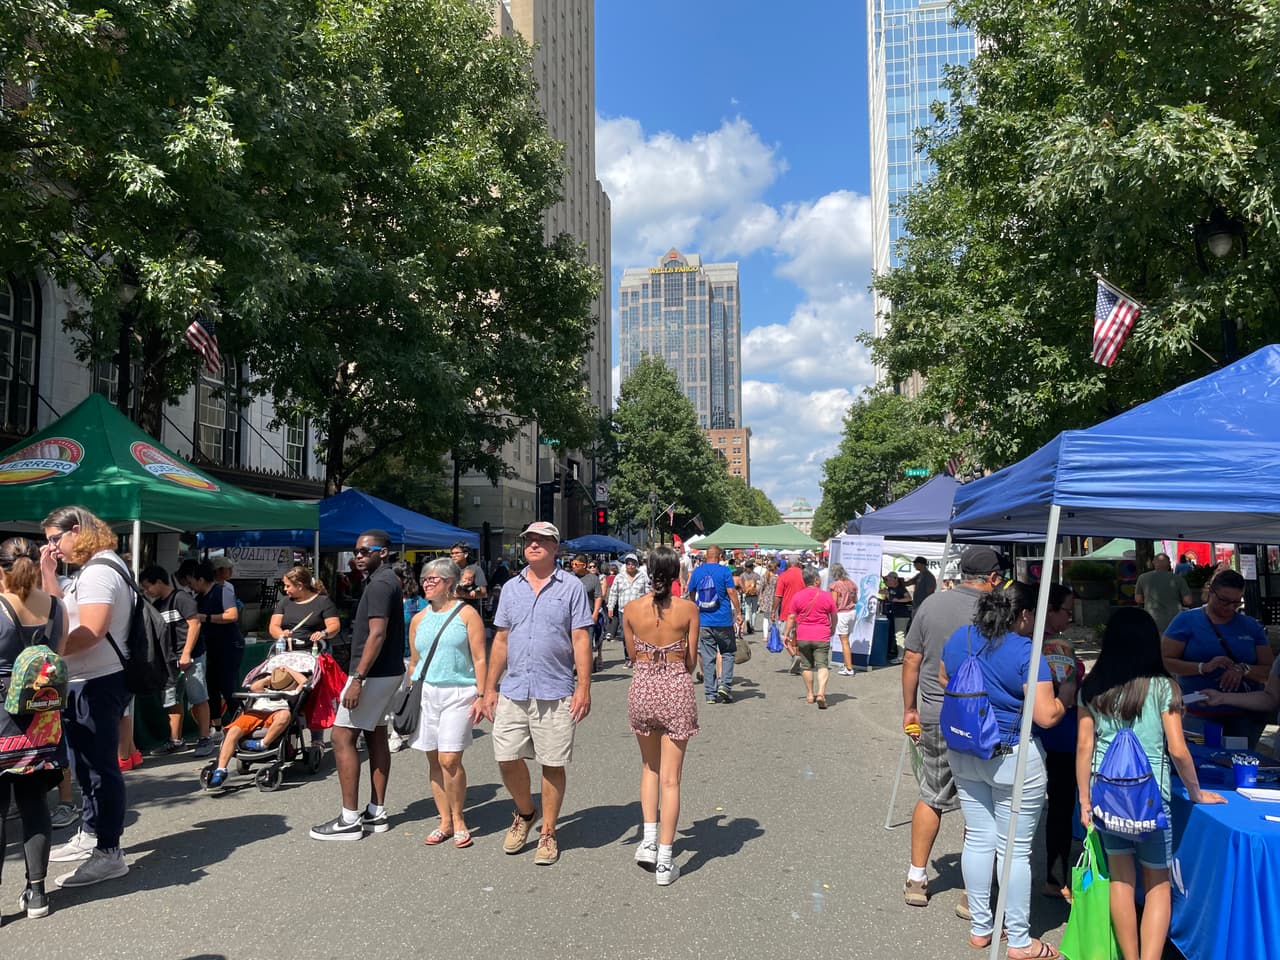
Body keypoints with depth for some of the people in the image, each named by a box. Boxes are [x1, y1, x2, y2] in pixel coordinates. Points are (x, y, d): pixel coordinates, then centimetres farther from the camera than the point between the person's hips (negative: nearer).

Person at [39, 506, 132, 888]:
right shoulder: (91, 569, 17)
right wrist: (48, 572, 13)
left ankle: (109, 853, -1)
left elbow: (91, 631, -26)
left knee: (100, 765, -6)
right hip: (86, 683, 11)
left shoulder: (99, 570, -17)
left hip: (98, 684, -11)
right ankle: (89, 835, 32)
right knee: (88, 764, 19)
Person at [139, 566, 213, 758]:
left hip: (190, 658, -8)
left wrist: (186, 654, -16)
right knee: (172, 701, 10)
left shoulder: (181, 597, -8)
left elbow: (195, 623, -14)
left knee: (198, 699, -3)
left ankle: (205, 739, 3)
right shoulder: (156, 605, 15)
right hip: (169, 660, 8)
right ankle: (175, 741, 20)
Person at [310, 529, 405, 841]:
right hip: (388, 672, 10)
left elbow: (377, 635, -24)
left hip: (373, 673, -10)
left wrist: (358, 679, -25)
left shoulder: (379, 584, -17)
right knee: (376, 735, 13)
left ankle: (349, 820, -1)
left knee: (343, 737, -5)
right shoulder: (386, 580, 14)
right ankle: (376, 813, 19)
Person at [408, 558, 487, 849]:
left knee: (449, 760, -11)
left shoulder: (467, 614, -2)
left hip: (458, 693, -5)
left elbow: (479, 659, -4)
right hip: (425, 692, 5)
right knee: (434, 761, 6)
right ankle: (445, 822, 18)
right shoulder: (419, 619, 13)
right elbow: (414, 662, 17)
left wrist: (481, 696, -10)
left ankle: (459, 821, 7)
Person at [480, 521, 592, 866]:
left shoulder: (571, 586, -1)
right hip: (514, 691, 4)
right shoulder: (512, 588, 11)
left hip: (556, 693, -3)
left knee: (552, 765, 4)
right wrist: (490, 687, 10)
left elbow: (580, 639, -4)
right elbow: (501, 640, 14)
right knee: (507, 758, 4)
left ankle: (548, 833, 22)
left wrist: (583, 687, -12)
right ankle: (525, 813, 32)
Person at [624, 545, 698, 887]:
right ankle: (665, 861, 8)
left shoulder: (631, 610, -4)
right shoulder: (688, 609, -9)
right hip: (677, 690, -2)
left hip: (642, 689, 2)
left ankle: (649, 841, 18)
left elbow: (632, 655, 7)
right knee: (670, 779, 5)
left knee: (649, 767, 24)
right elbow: (691, 660, -1)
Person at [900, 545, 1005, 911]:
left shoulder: (932, 604, 1)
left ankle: (916, 880, 27)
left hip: (932, 715, 4)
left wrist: (910, 708, 16)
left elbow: (911, 661, 5)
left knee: (931, 797, 18)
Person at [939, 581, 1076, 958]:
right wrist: (1068, 692, -1)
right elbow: (1047, 716, -19)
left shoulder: (959, 638, 1)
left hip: (964, 754, 6)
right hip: (1012, 758, -6)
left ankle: (980, 927, 28)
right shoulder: (1026, 654, -19)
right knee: (1015, 848, 6)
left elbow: (943, 679, 16)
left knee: (978, 838, 16)